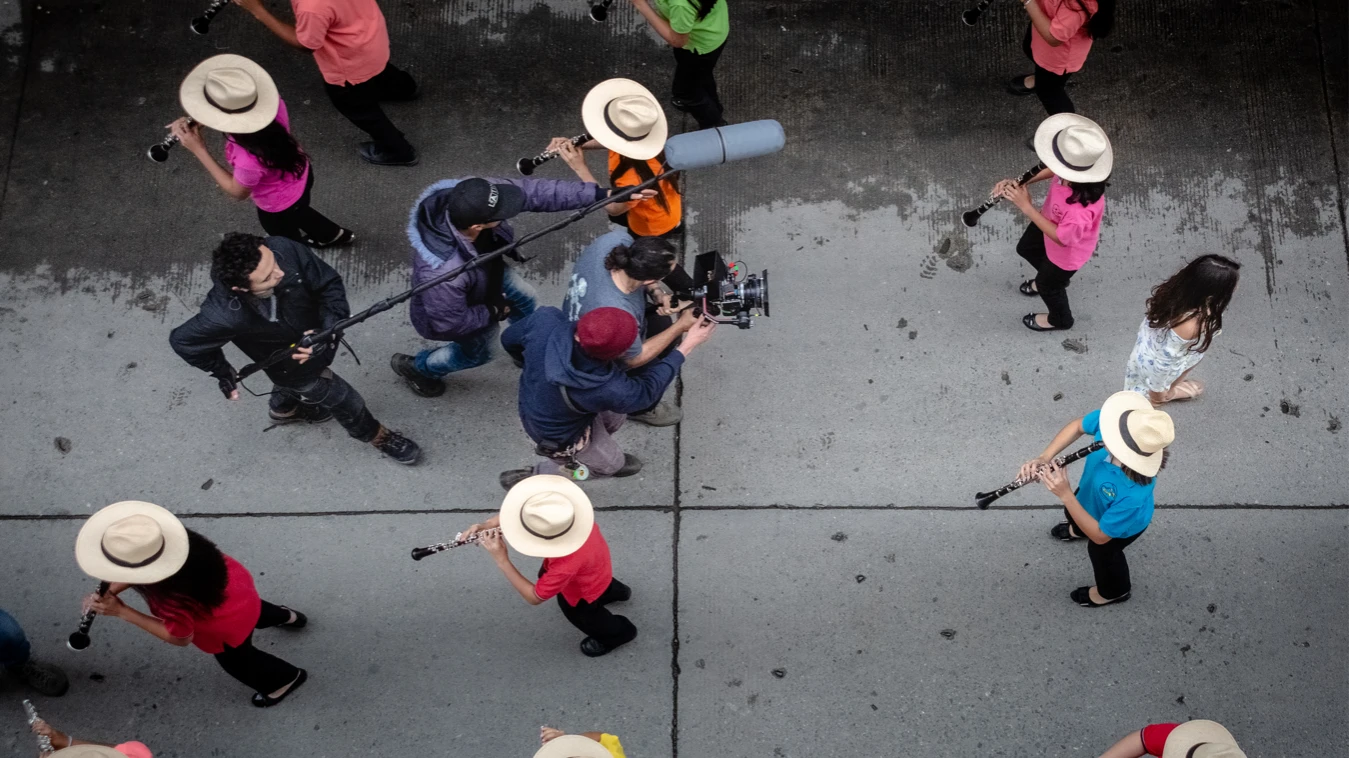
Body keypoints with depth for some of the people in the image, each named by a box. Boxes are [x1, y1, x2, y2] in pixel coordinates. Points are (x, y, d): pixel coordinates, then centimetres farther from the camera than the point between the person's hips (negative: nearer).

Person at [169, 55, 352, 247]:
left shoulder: (249, 160, -47)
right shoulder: (271, 101, -31)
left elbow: (237, 192, -23)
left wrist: (198, 150, -25)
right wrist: (199, 120, -22)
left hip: (279, 206, -6)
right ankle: (333, 236, 66)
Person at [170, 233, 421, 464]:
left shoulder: (283, 249, -38)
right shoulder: (226, 315, -43)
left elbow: (330, 284, -22)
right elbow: (183, 341, -23)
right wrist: (224, 374, -9)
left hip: (318, 338, 4)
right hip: (298, 369, -3)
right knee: (347, 402, 19)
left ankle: (283, 409, 71)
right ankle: (376, 435, 53)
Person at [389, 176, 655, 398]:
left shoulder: (473, 198, -37)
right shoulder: (443, 273, -50)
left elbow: (534, 190, -31)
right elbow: (447, 323, -33)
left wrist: (603, 193, -34)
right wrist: (493, 312, -16)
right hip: (456, 308, -5)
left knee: (524, 298, 26)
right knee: (482, 351, 23)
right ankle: (415, 366, 48)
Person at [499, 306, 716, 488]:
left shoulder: (546, 321, -35)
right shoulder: (608, 390, -43)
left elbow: (509, 340, -11)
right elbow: (647, 391, -19)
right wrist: (687, 345, -11)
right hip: (560, 434, -5)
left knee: (615, 415, 25)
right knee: (611, 463, 25)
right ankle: (529, 479, 30)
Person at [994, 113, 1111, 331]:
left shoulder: (1083, 209, -51)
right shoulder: (1074, 168, -32)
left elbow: (1061, 238, -31)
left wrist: (1026, 207, -33)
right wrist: (1019, 182, -20)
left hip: (1067, 252, -6)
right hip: (1053, 221, 6)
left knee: (1048, 285, 26)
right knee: (1025, 249, 35)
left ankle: (1060, 319, 61)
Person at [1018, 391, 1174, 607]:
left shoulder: (1133, 494, -51)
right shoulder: (1113, 420, -39)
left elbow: (1100, 536, -36)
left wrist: (1064, 494, -44)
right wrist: (1044, 457, -31)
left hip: (1122, 523, -5)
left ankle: (1113, 591, 65)